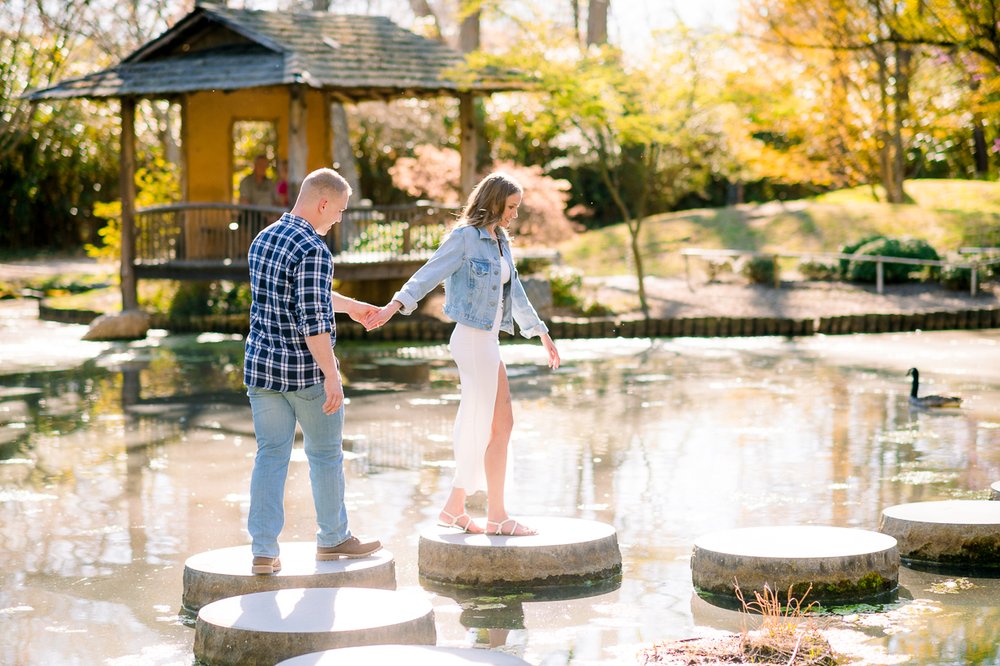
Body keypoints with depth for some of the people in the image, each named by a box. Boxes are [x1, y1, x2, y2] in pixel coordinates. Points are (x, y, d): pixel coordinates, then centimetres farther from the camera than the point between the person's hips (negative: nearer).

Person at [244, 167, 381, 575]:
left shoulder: (263, 239, 9)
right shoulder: (312, 250, -19)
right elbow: (312, 320, -23)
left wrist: (349, 305, 36)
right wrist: (331, 376, -18)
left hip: (261, 365, 7)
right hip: (305, 370, -7)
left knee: (270, 455, 8)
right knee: (325, 453, 11)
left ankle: (264, 551, 4)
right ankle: (333, 538, 25)